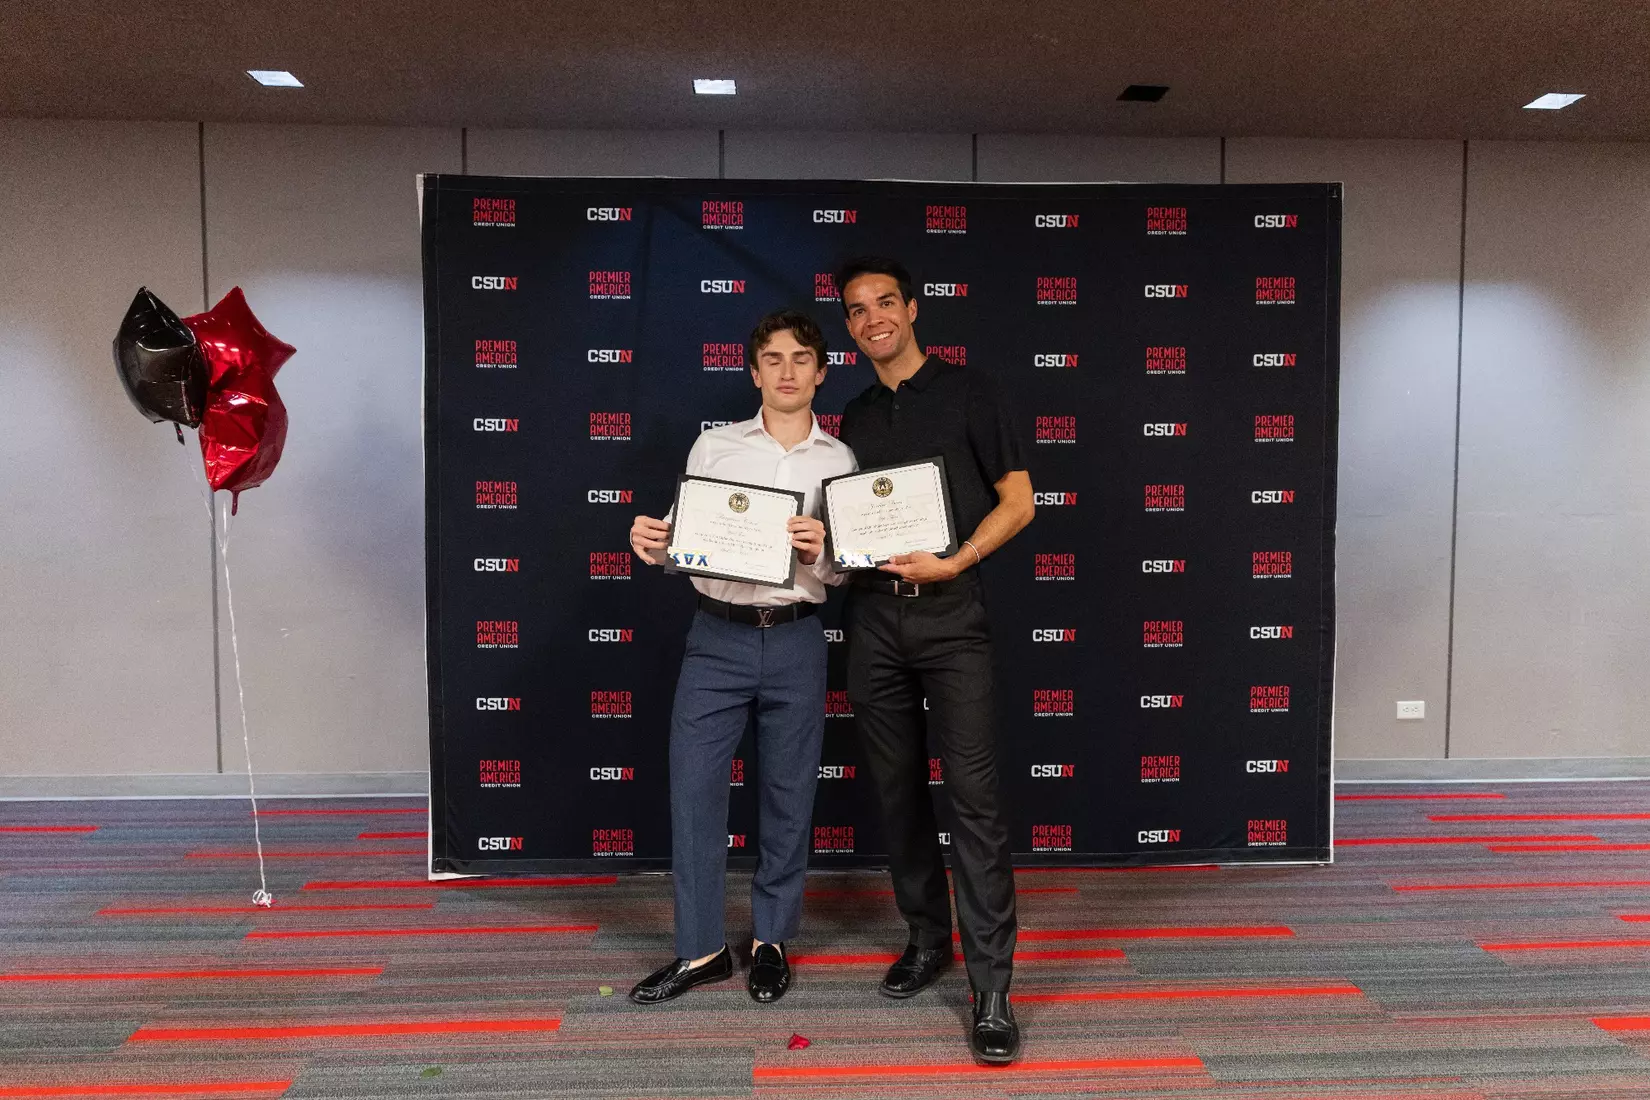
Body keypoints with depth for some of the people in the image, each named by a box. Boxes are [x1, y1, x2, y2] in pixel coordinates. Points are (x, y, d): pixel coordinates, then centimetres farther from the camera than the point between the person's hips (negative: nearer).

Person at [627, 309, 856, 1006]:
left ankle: (771, 940, 26)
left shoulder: (841, 461, 5)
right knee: (693, 790, 0)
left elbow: (844, 575, 6)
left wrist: (819, 553, -15)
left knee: (787, 797, 8)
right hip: (717, 637, 0)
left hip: (795, 640, 0)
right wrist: (652, 544, -15)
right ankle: (701, 950, 16)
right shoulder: (713, 447, 5)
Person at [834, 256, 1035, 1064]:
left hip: (949, 612, -5)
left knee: (973, 797, -9)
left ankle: (992, 989, -4)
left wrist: (951, 564, -14)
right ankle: (927, 938, 28)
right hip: (872, 615, 5)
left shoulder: (965, 391, 3)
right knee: (898, 789, 11)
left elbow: (1017, 500, -2)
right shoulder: (855, 420, 17)